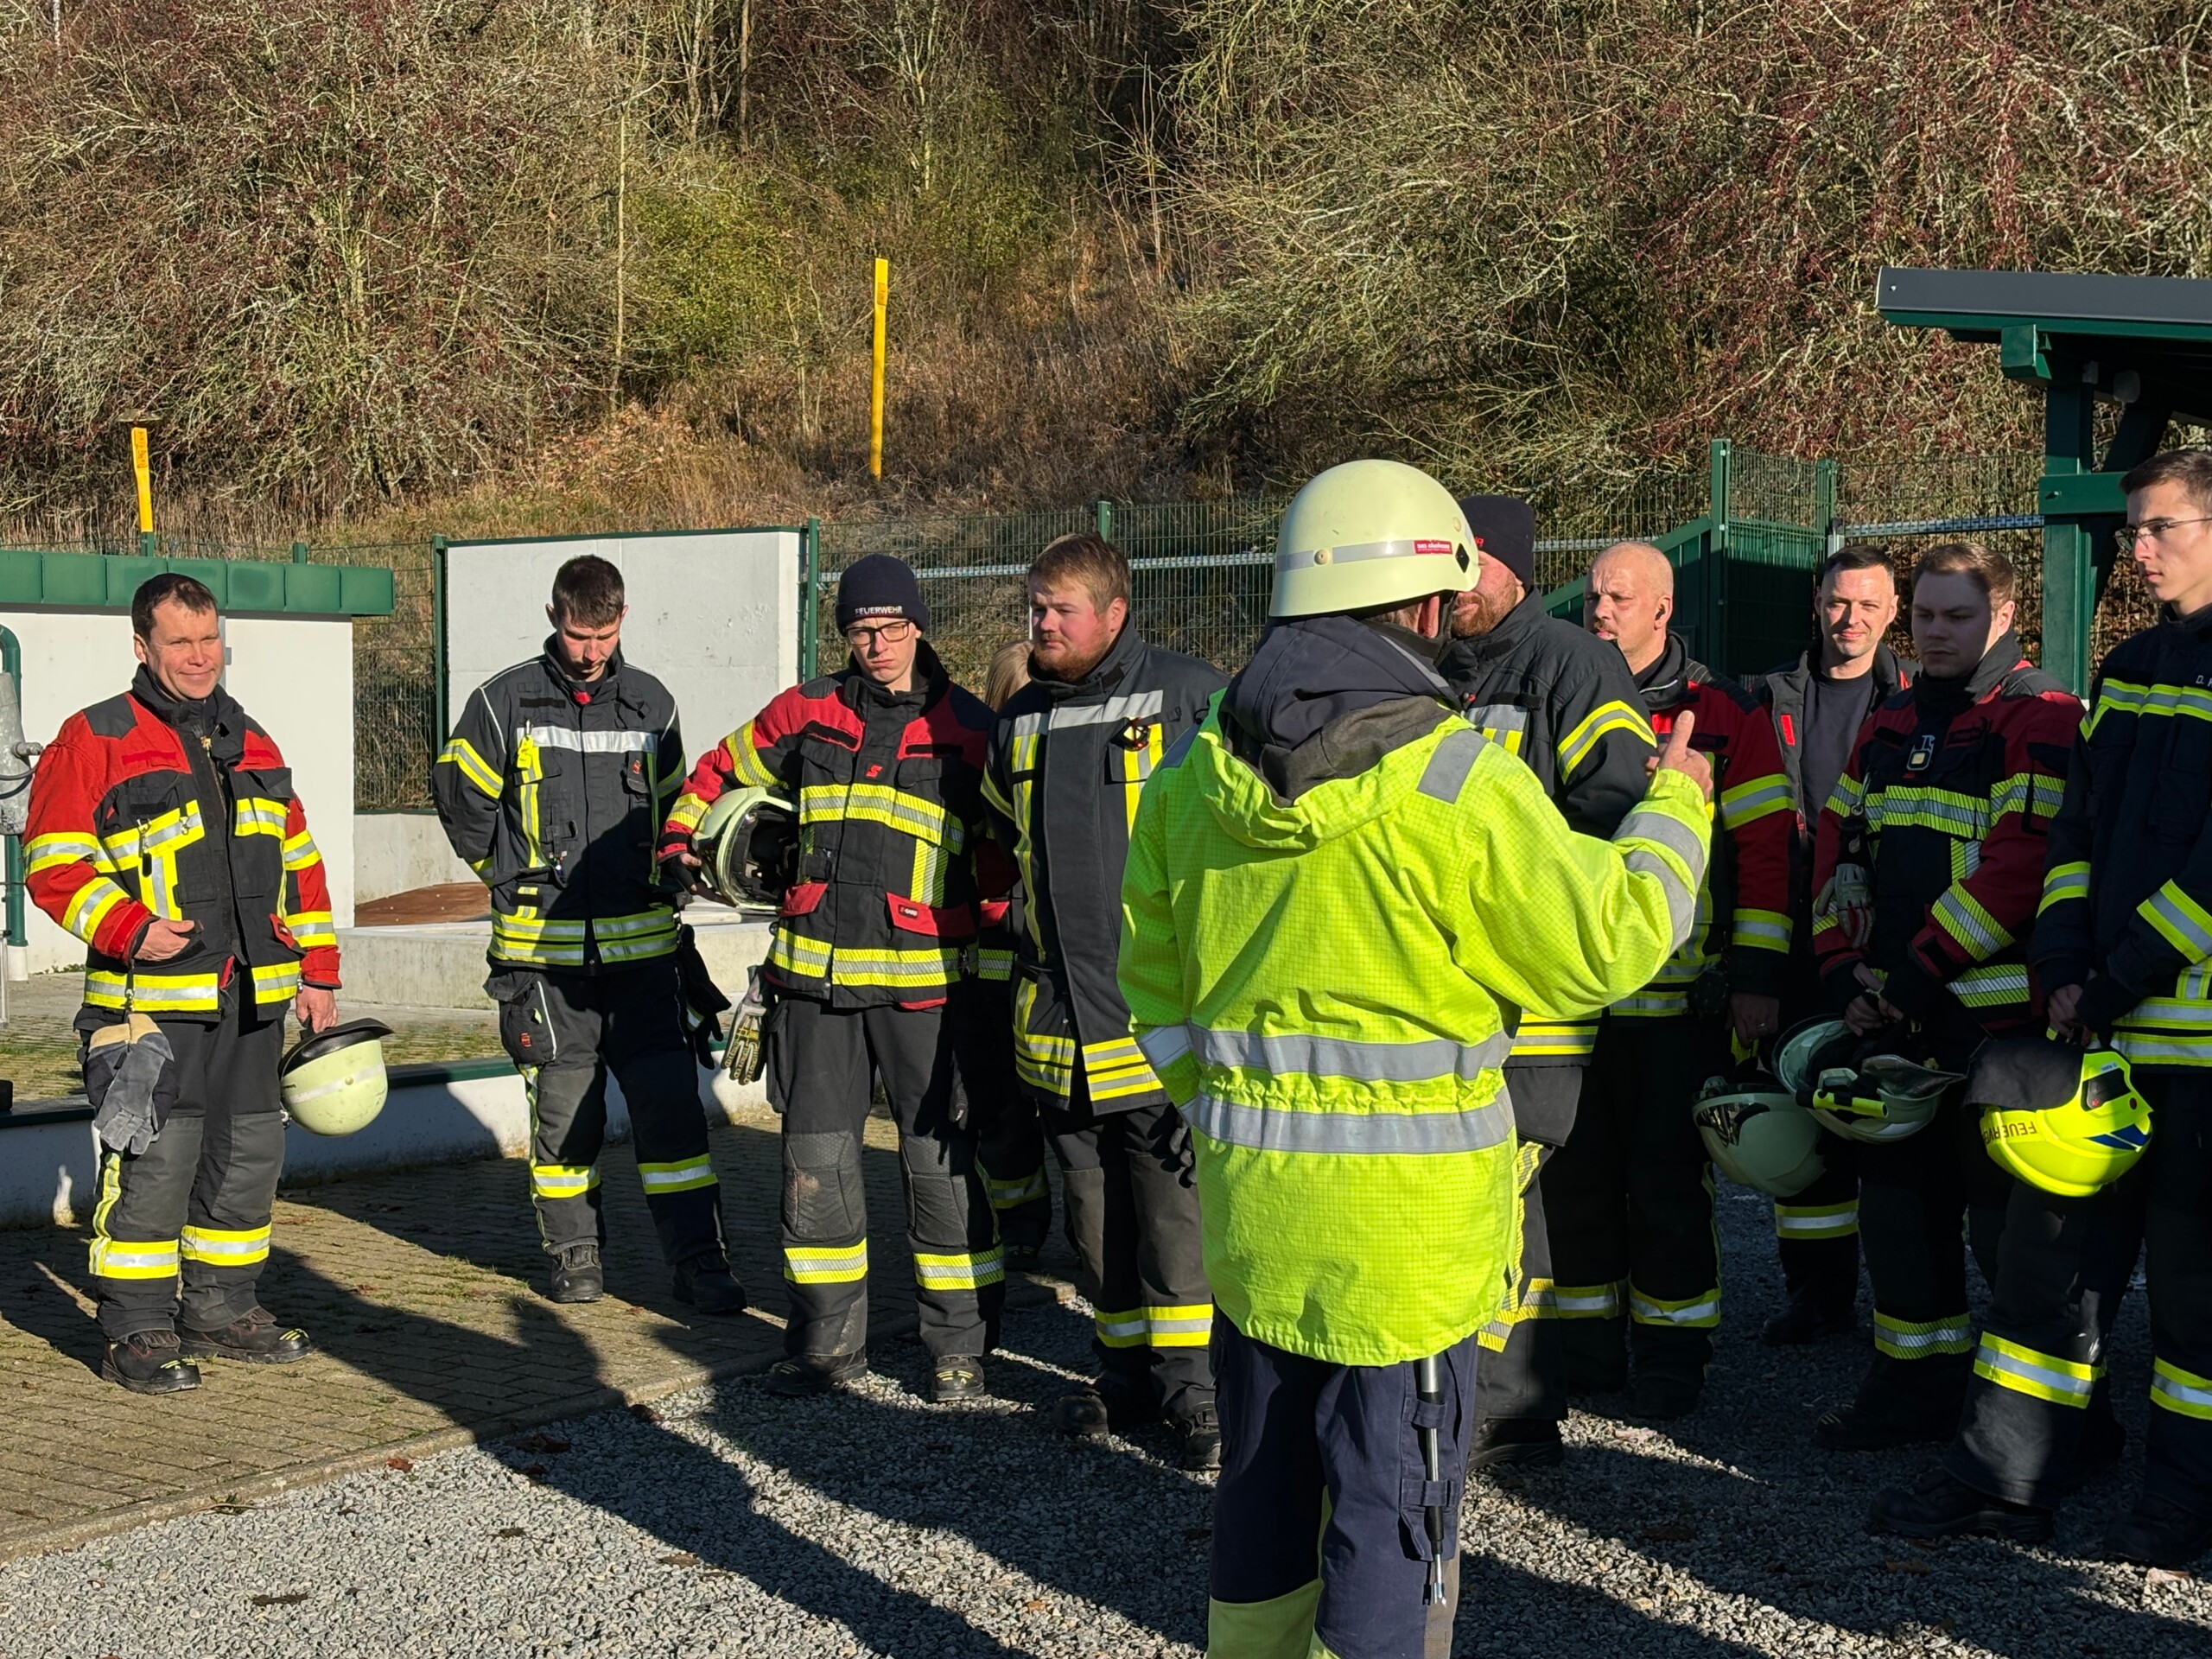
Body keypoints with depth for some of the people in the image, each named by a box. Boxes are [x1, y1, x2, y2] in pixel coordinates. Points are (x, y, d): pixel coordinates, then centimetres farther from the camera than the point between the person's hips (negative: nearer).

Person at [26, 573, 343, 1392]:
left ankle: (221, 1310, 25)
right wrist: (128, 928, -20)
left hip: (251, 999, 6)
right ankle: (137, 1333, 3)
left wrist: (317, 972, 16)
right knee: (154, 1162, -8)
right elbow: (55, 865, -6)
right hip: (150, 1000, -6)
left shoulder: (251, 744, 17)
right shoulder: (93, 742, -2)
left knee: (249, 1155, 11)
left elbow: (298, 861, 21)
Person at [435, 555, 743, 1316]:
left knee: (669, 1098, -4)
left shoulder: (651, 704, 7)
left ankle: (699, 1258, 1)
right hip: (544, 944, -1)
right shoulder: (504, 702, -1)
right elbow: (458, 795, 9)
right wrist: (510, 875, 8)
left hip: (639, 940, 1)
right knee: (564, 1104, 5)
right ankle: (574, 1250, 19)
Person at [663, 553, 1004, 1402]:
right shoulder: (804, 715, 7)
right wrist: (683, 844, 14)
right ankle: (828, 1339, 19)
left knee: (942, 1162, -1)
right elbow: (718, 774, 24)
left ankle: (960, 1345, 11)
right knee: (815, 1160, 6)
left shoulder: (969, 731, 1)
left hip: (924, 980, -3)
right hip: (815, 976, 3)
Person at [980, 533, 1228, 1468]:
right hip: (1058, 1007, 6)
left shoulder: (1191, 697, -6)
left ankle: (1191, 1382, 7)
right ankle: (1124, 1374, 24)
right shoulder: (1020, 720, 13)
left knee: (1177, 1205, -4)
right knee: (1093, 1209, 12)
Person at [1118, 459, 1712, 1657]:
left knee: (1264, 1480, 20)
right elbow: (1604, 943, -9)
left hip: (1247, 1201, 6)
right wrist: (1675, 810, 8)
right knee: (1390, 1509, 5)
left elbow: (1156, 982, 12)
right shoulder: (1455, 779, -17)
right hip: (1403, 1220, -6)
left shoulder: (1192, 774, 2)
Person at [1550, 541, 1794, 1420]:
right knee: (1575, 1174, 8)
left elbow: (1766, 849, -3)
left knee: (1668, 1182, 0)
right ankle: (1588, 1343, 22)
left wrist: (1757, 976, -8)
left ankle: (1672, 1354, 13)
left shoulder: (1724, 715, -1)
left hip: (1681, 995, -4)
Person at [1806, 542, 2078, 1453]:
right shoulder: (1889, 726, 16)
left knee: (2004, 1212, -5)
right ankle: (1916, 1387, 25)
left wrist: (1916, 974, -18)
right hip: (1889, 1013, 8)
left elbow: (2018, 864, -18)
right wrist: (1844, 971, 2)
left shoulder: (2040, 717, -8)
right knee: (1898, 1197, 13)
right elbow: (1838, 848, 15)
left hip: (1995, 1013, -7)